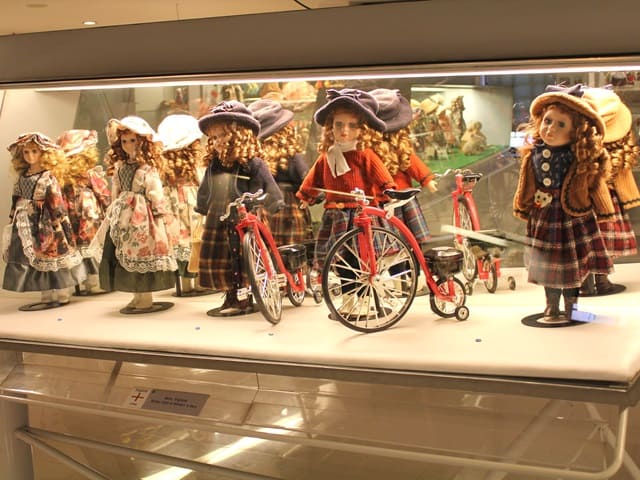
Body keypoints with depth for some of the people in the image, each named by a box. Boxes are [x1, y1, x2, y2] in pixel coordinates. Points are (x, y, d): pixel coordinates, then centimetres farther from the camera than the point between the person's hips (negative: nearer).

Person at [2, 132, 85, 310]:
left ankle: (60, 296, 9)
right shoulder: (22, 176, 10)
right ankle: (47, 297, 17)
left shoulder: (48, 177, -9)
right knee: (34, 261, 8)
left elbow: (56, 203, -11)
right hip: (25, 225, 6)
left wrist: (58, 224, -14)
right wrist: (12, 221, 14)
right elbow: (16, 201, 15)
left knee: (50, 259, -1)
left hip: (44, 225, -6)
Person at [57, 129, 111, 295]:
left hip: (76, 221, 4)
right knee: (97, 248, 2)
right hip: (94, 218, -4)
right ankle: (99, 282, 2)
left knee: (84, 248, 9)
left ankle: (91, 282, 14)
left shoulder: (64, 175, 3)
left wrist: (68, 219, 14)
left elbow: (65, 201, 7)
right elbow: (104, 195, -5)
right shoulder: (92, 172, -9)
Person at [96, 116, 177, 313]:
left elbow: (155, 194, -10)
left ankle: (146, 298, 9)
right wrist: (114, 213, 14)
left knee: (143, 255, -2)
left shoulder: (148, 168, -10)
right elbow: (116, 194, 15)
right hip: (123, 216, 7)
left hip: (143, 216, -7)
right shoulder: (120, 168, 10)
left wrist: (160, 214, -11)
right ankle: (137, 297, 21)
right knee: (126, 257, 9)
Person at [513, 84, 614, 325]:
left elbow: (595, 184, -4)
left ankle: (571, 309, 20)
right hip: (544, 219, 4)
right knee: (548, 267, 13)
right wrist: (524, 208, 13)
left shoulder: (583, 157, -14)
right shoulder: (533, 153, -3)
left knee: (571, 267, 5)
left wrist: (600, 210, 1)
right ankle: (552, 309, 28)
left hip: (573, 218, -4)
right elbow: (527, 186, 8)